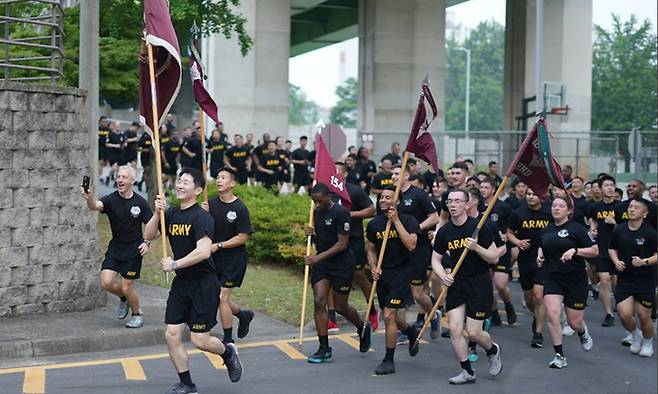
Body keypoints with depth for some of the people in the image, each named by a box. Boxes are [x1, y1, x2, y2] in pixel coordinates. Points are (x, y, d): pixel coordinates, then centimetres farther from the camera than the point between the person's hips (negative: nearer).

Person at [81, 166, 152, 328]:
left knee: (126, 287, -3)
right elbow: (95, 206, -29)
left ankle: (137, 314, 24)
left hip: (134, 248, -2)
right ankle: (123, 299, 24)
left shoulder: (140, 202, -7)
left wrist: (146, 242, -13)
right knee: (106, 282, -10)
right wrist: (89, 199, -51)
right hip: (115, 246, 2)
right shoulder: (111, 199, -8)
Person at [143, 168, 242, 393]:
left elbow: (203, 252, -26)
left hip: (204, 284, -7)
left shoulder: (201, 217, -15)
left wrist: (175, 264, -20)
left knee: (200, 340, -4)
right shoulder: (171, 214, 8)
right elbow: (148, 235, 5)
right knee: (171, 335, 1)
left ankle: (228, 353, 28)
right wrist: (157, 213, -9)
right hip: (181, 283, 7)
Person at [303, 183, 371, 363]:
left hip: (342, 264, -6)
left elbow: (342, 244, -18)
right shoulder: (317, 213, 9)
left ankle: (363, 328, 35)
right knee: (319, 302, -7)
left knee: (340, 307, 4)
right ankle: (324, 348, -2)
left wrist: (318, 257, -22)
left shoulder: (340, 213, -16)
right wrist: (311, 233, 0)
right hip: (321, 263, 6)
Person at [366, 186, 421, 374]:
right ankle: (412, 332, 47)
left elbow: (411, 245, -23)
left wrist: (396, 221, -21)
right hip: (382, 274, 6)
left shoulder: (408, 221, -8)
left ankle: (389, 361, -1)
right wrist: (373, 267, -4)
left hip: (402, 272, -5)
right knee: (391, 317, 14)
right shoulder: (374, 224, 5)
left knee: (389, 316, -13)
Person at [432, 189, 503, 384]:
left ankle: (493, 350, 30)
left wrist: (476, 247, -24)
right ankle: (467, 372, 11)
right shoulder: (444, 232, 1)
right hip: (456, 283, 4)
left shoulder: (479, 227, -10)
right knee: (455, 329, -4)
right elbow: (436, 260, 10)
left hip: (479, 283, -4)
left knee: (474, 332, -4)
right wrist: (443, 275, -9)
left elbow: (494, 258, -7)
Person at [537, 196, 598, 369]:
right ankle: (559, 356, -5)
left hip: (575, 279, -4)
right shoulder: (546, 231, 9)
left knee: (574, 322, 3)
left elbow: (595, 250, -8)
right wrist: (540, 256, 9)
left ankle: (583, 332, 43)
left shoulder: (576, 229, -7)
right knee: (552, 314, -16)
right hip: (552, 278, 4)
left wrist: (574, 251, -21)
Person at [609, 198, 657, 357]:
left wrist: (644, 261, -23)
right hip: (624, 278, 3)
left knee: (644, 316, 4)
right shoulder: (619, 229, -1)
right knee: (624, 314, -8)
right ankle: (636, 335, 25)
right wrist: (616, 261, -4)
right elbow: (612, 249, 14)